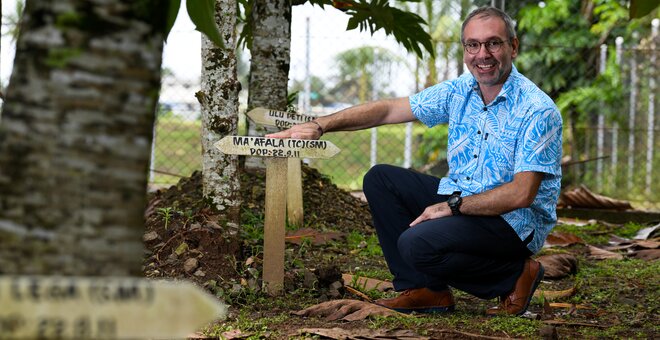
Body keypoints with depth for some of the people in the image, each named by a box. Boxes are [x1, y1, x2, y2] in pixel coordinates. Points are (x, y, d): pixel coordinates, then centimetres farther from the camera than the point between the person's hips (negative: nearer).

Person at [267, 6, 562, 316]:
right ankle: (423, 290, 2)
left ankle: (515, 276, -6)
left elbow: (521, 194, -25)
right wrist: (320, 125, -6)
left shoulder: (538, 111, -20)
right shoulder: (459, 91, 1)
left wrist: (452, 206, -24)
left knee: (418, 242, -29)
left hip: (515, 222, -8)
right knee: (380, 179, 1)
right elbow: (388, 109, 4)